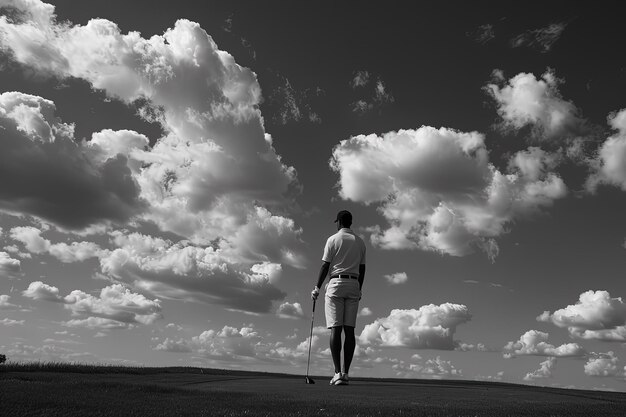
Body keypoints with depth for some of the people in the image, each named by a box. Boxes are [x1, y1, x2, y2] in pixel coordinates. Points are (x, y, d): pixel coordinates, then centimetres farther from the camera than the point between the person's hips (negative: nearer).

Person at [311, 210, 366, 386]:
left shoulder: (333, 239, -1)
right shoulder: (360, 242, 12)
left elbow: (325, 266, -4)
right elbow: (362, 269, 15)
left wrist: (317, 288, 3)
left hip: (336, 283, -4)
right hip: (354, 285, 4)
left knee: (335, 329, -6)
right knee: (349, 330, 3)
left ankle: (338, 373, -11)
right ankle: (345, 372, 3)